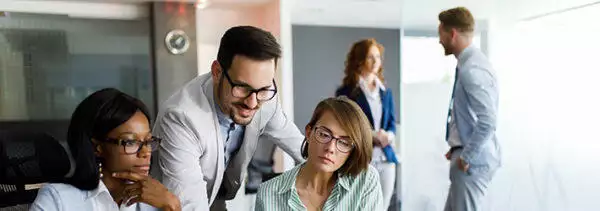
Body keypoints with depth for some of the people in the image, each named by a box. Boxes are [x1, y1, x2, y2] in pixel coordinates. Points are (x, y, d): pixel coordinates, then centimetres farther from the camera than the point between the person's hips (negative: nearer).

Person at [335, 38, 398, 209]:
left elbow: (392, 122, 16)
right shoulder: (346, 92, -5)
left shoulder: (385, 92, 14)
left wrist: (388, 135, -6)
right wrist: (372, 135, -17)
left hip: (386, 160, 6)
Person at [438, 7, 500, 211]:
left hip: (473, 162, -9)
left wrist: (467, 157, -17)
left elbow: (487, 122, -27)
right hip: (470, 156, 9)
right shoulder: (468, 63, 9)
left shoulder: (472, 69, -21)